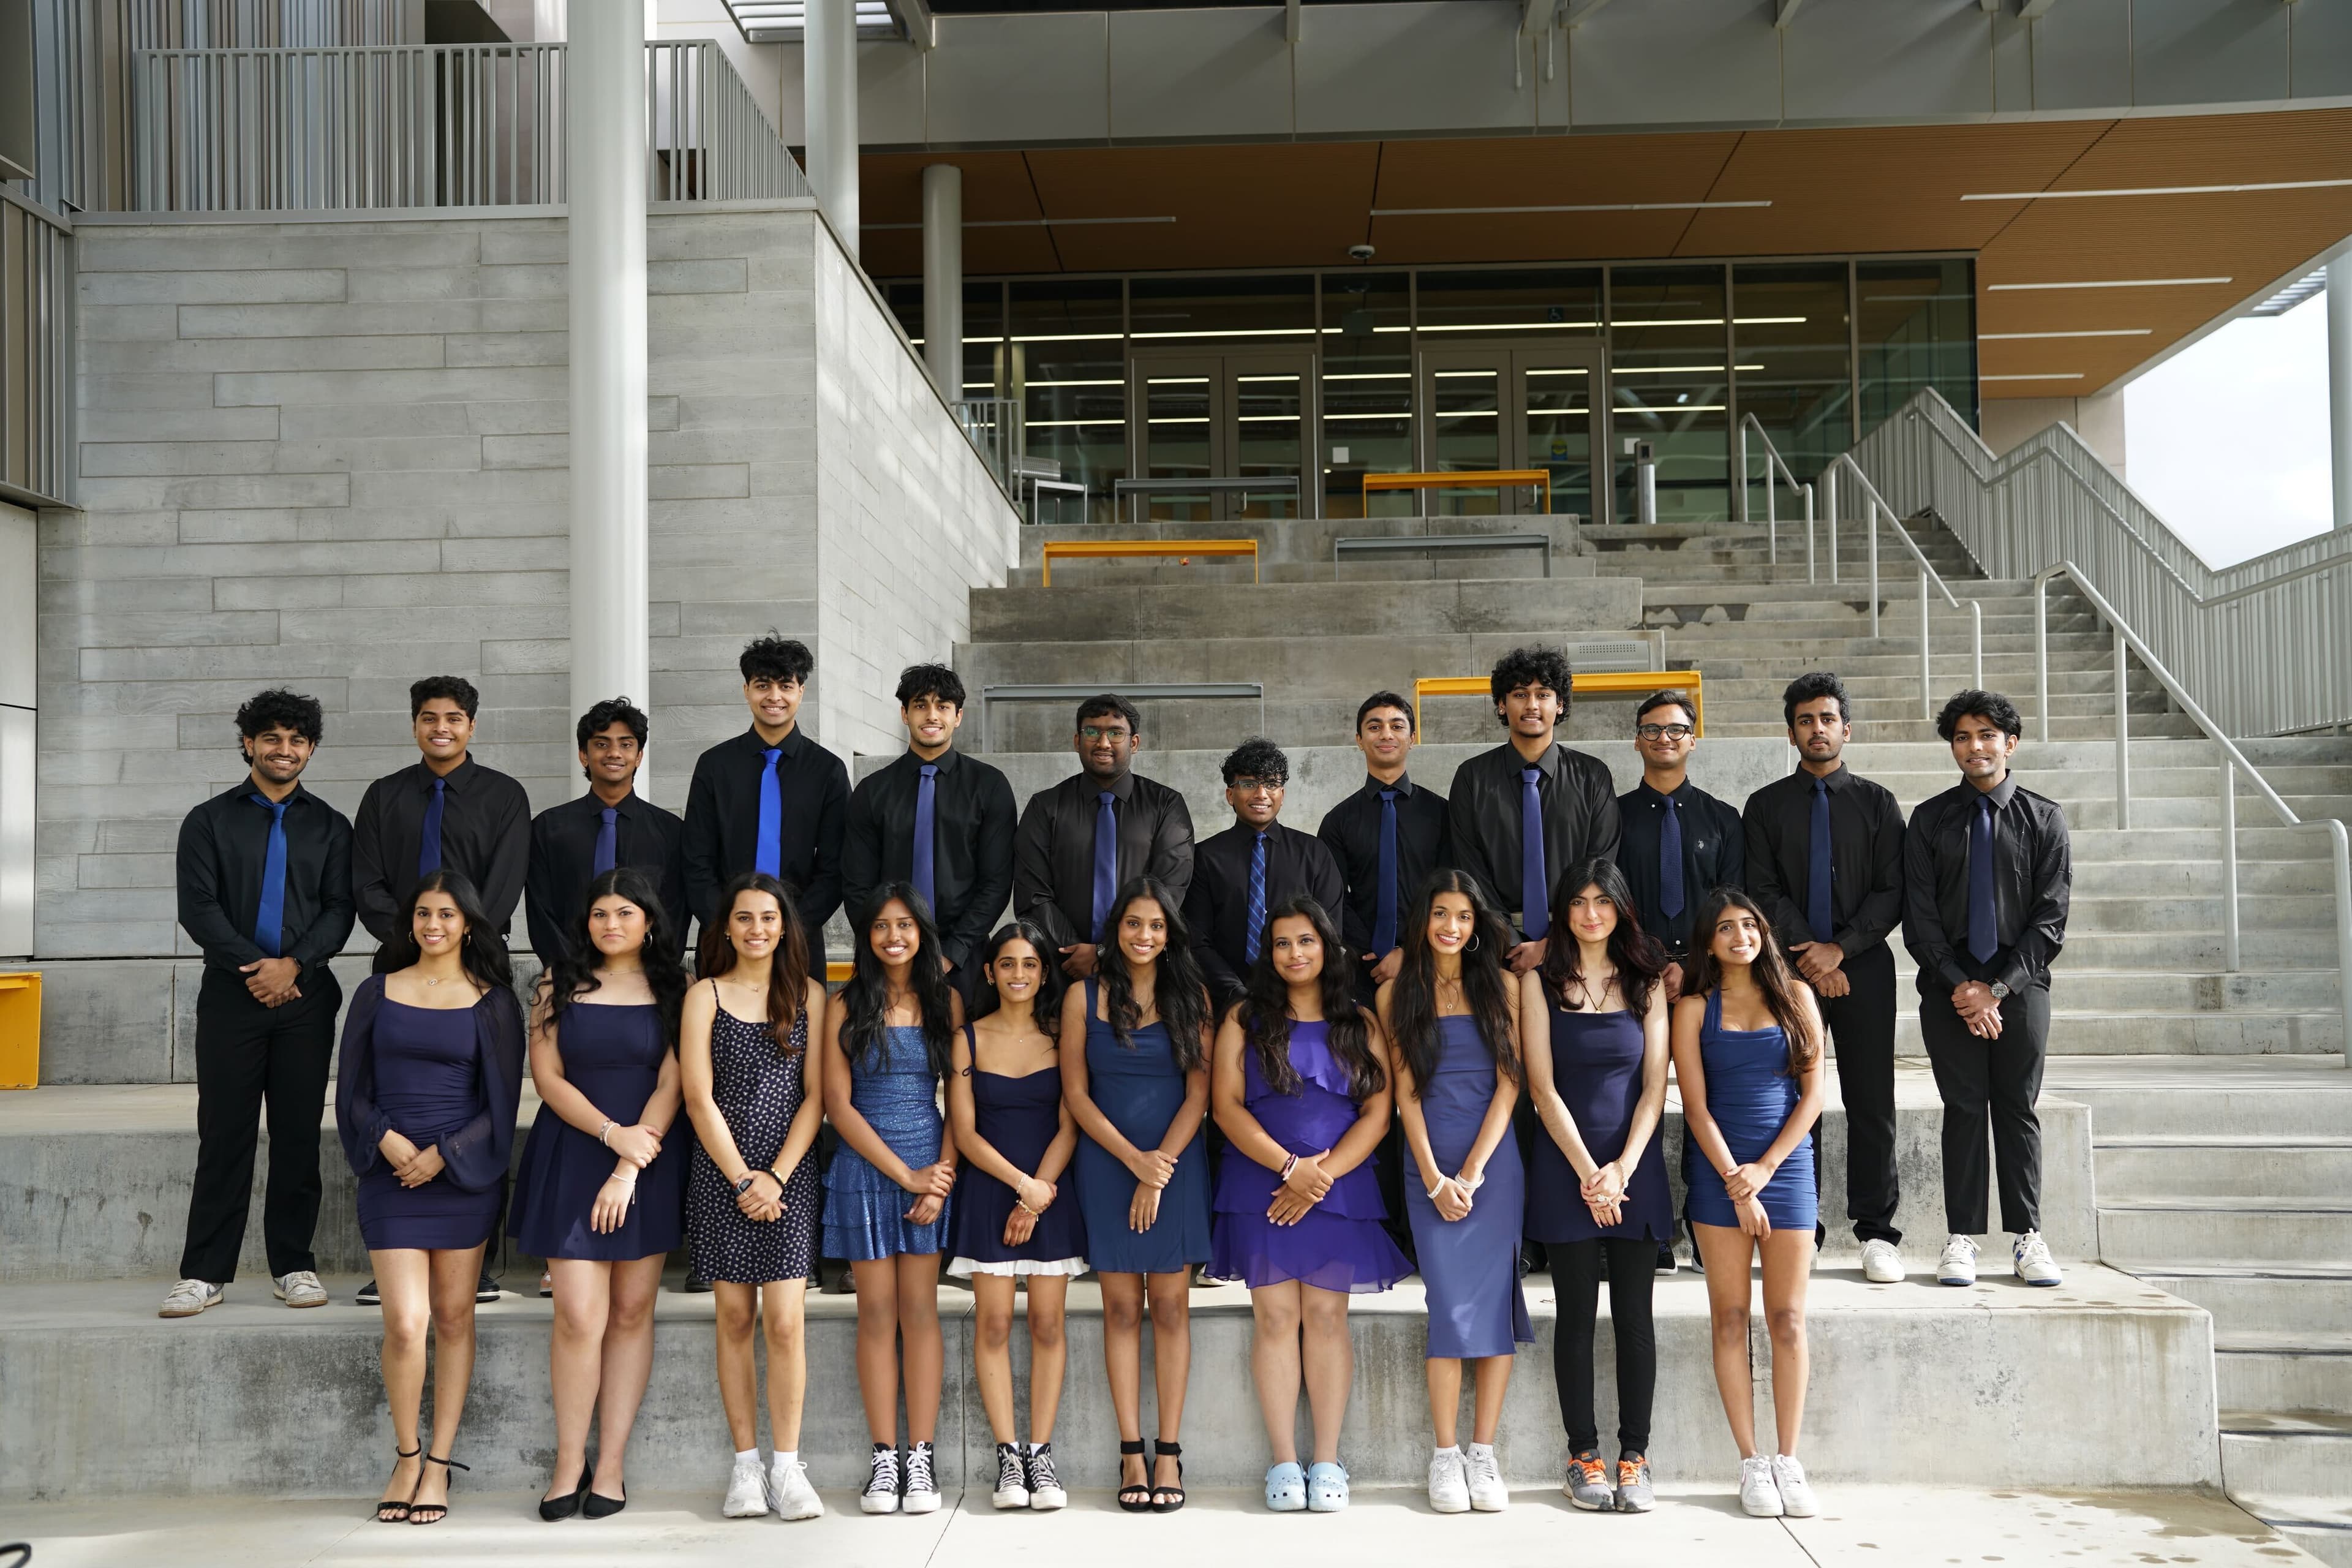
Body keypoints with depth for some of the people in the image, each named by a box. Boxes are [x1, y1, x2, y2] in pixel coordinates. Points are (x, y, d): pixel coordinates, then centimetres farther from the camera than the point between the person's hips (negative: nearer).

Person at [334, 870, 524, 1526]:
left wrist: (442, 1154, -10)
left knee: (453, 1318, 4)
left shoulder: (492, 1001, 4)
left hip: (463, 1172, 0)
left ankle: (439, 1463, 14)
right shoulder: (377, 992, 8)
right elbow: (352, 1088, 8)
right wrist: (387, 1140, -9)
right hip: (390, 1172, 0)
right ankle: (406, 1457, 10)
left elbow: (501, 1100, 1)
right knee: (405, 1324, -9)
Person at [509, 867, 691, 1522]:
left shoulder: (671, 990, 2)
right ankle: (569, 1463, 5)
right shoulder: (560, 984, 5)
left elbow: (671, 1083, -4)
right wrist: (613, 1133, -13)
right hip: (572, 1156, 0)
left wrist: (629, 1169, -13)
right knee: (579, 1317, -7)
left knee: (632, 1312, 3)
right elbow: (548, 1076, 0)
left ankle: (611, 1465, 9)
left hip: (647, 1162, 0)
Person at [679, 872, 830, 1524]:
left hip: (790, 1173, 0)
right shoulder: (706, 995, 4)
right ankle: (745, 1465, 10)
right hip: (720, 1171, 0)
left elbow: (816, 1095, 3)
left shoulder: (809, 994, 7)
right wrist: (743, 1179, -7)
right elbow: (698, 1097, -2)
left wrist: (777, 1175, -7)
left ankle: (787, 1466, 1)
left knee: (785, 1321, -7)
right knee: (734, 1317, 2)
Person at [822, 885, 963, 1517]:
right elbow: (838, 1103, -3)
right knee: (877, 1312, 1)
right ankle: (884, 1458, 5)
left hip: (932, 1165, 0)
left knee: (920, 1311, 0)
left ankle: (921, 1458, 3)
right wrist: (905, 1174, -9)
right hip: (865, 1166, 0)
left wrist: (943, 1173, -9)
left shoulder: (947, 1002, 6)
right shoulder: (846, 1008, 2)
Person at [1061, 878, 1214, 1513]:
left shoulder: (1191, 995, 4)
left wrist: (1161, 1166, -9)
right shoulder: (1084, 996, 3)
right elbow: (1076, 1093, 0)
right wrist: (1134, 1160, -9)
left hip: (1178, 1161, 0)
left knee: (1171, 1304, 0)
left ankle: (1169, 1453, 4)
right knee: (1121, 1305, 1)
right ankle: (1131, 1453, 4)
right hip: (1107, 1163, 0)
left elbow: (1199, 1092, 0)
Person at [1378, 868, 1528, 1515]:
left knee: (1494, 1301, -3)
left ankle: (1484, 1454, 2)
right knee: (1450, 1308, -7)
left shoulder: (1502, 986, 7)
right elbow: (1406, 1091, 3)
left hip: (1495, 1162, 1)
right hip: (1429, 1165, 0)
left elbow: (1509, 1083, 1)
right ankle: (1445, 1457, -1)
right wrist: (1434, 1178, -7)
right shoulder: (1397, 994, 7)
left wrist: (1472, 1173, -7)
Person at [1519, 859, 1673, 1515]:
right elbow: (1543, 1087, -3)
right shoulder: (1541, 983, 3)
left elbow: (1655, 1085, 2)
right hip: (1567, 1165, -1)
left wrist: (1623, 1168, -9)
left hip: (1636, 1166, 1)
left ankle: (1635, 1456, 7)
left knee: (1634, 1314, 1)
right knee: (1577, 1314, 1)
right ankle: (1583, 1456, 8)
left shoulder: (1647, 982, 8)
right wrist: (1588, 1172, -10)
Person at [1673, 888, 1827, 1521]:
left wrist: (1765, 1168, -6)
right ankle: (1751, 1462, 6)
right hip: (1718, 1169, -1)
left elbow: (1812, 1091, 3)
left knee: (1788, 1320, 0)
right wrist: (1735, 1183, -9)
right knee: (1730, 1318, 0)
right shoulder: (1694, 1008, 4)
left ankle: (1788, 1460, 7)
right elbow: (1696, 1105, -1)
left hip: (1786, 1164, 1)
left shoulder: (1796, 996, 6)